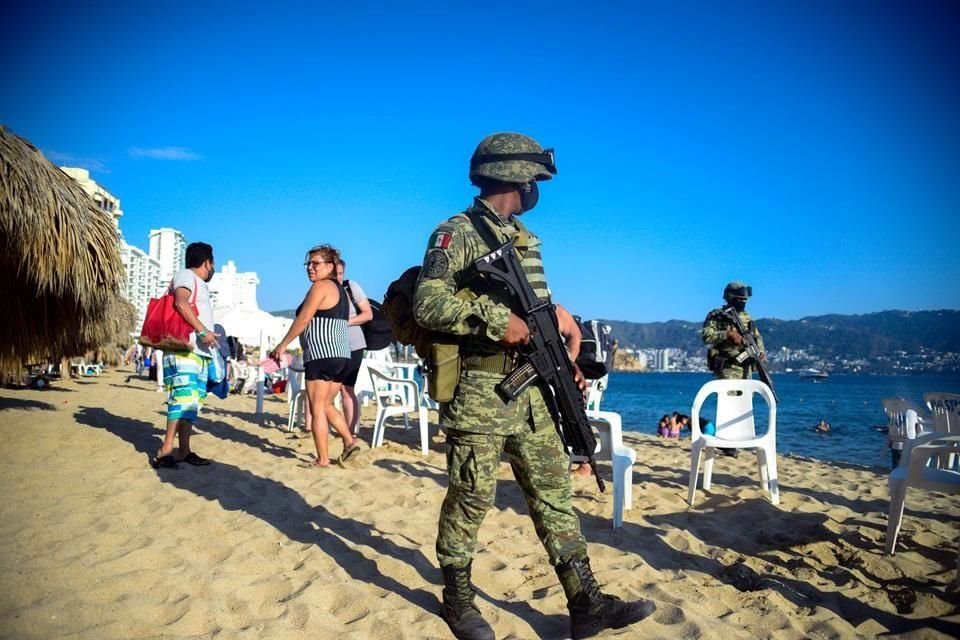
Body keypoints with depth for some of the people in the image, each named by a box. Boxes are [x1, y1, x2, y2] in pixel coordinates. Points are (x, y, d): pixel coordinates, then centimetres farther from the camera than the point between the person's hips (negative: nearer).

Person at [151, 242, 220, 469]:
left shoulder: (200, 285, 26)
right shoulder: (186, 275, -1)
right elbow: (180, 303, -18)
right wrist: (202, 331, -22)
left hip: (200, 351, 10)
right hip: (184, 349, -10)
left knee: (193, 400, 6)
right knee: (185, 396, -18)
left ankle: (184, 451, 8)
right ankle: (165, 451, -21)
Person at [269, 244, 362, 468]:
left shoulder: (320, 286, -9)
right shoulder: (339, 289, 19)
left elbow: (303, 320, -14)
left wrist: (283, 344, -5)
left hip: (322, 356, -9)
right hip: (342, 355, 9)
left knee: (317, 409, -1)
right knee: (326, 405, 19)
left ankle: (323, 459, 1)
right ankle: (349, 441, 10)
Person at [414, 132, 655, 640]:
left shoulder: (524, 238, 17)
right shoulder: (456, 234, -9)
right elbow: (427, 304, -20)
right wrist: (494, 318, -25)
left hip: (530, 391, 8)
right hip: (478, 394, -8)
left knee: (553, 492, 8)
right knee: (471, 498, 4)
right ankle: (457, 598, 23)